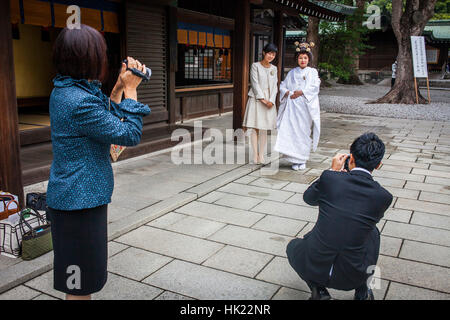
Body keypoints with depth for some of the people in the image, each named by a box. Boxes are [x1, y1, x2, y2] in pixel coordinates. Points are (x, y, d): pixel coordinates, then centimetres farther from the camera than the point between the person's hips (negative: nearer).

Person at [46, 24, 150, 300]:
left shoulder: (63, 91, 5)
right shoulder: (80, 101, -25)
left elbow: (102, 119, 17)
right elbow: (131, 134, -18)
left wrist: (120, 86, 9)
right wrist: (130, 90, -9)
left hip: (72, 197, 10)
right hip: (81, 202, -10)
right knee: (80, 286, 6)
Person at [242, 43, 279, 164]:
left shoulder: (274, 69, 13)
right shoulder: (255, 66, 0)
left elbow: (274, 86, 8)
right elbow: (255, 83, -7)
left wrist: (271, 100, -7)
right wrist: (262, 99, -13)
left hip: (269, 101, 4)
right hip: (256, 99, -4)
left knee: (264, 129, 4)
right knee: (254, 128, -5)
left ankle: (261, 156, 9)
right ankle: (255, 156, 0)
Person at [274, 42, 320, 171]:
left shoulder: (313, 72, 10)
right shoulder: (292, 72, 16)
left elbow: (315, 87, -5)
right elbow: (282, 86, 12)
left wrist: (301, 92, -15)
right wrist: (287, 92, -8)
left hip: (305, 106, -1)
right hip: (292, 105, 1)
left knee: (304, 131, -1)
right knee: (292, 131, -7)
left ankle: (302, 160, 8)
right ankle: (295, 160, -2)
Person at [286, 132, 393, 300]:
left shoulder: (328, 177, -12)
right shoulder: (383, 196, -8)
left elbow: (308, 198, 10)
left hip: (314, 268, -1)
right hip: (352, 275, 2)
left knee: (293, 246, 34)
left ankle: (317, 288, 13)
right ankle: (362, 292, 31)